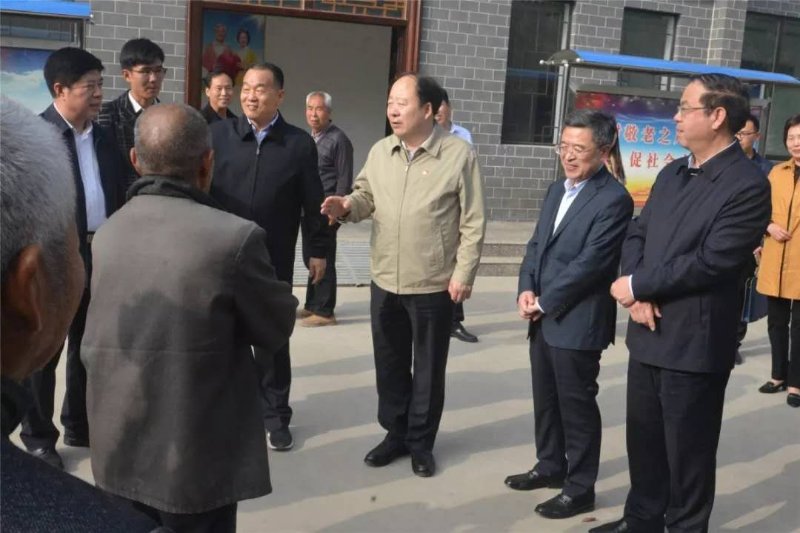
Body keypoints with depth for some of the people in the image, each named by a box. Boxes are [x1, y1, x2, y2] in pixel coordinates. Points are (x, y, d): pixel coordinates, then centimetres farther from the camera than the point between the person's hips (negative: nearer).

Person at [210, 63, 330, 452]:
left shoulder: (300, 144, -2)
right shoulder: (218, 134, -1)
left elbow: (313, 202, 1)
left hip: (274, 261, -1)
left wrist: (318, 250, 2)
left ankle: (275, 414, 23)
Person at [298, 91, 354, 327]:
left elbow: (344, 179, -13)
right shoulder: (309, 138, 15)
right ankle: (312, 305, 24)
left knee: (323, 260, -2)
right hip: (308, 208, 8)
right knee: (310, 258, 13)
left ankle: (324, 311, 6)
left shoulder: (339, 139, -9)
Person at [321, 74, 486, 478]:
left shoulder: (459, 154, -11)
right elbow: (366, 196, 12)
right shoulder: (380, 151, 4)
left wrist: (463, 274, -13)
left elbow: (473, 222, -10)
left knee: (428, 368, 10)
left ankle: (421, 441, 27)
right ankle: (395, 433, 34)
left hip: (434, 285, -4)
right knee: (389, 363, 16)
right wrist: (348, 206, -12)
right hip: (384, 281, 5)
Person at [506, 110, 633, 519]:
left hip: (577, 322, -8)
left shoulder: (614, 199, -14)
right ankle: (550, 466, 37)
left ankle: (579, 489, 19)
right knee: (546, 400, 19)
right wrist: (527, 289, -2)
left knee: (577, 407, 4)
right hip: (544, 318, 8)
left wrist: (544, 302, -14)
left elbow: (590, 263, -19)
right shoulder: (557, 190, 13)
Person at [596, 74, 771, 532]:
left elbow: (711, 262, -22)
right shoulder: (672, 173, 11)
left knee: (687, 451, 9)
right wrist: (638, 295, -9)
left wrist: (636, 285, -13)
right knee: (644, 439, 20)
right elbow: (637, 233, 9)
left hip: (694, 343, -7)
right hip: (648, 334, 7)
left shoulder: (748, 184, -15)